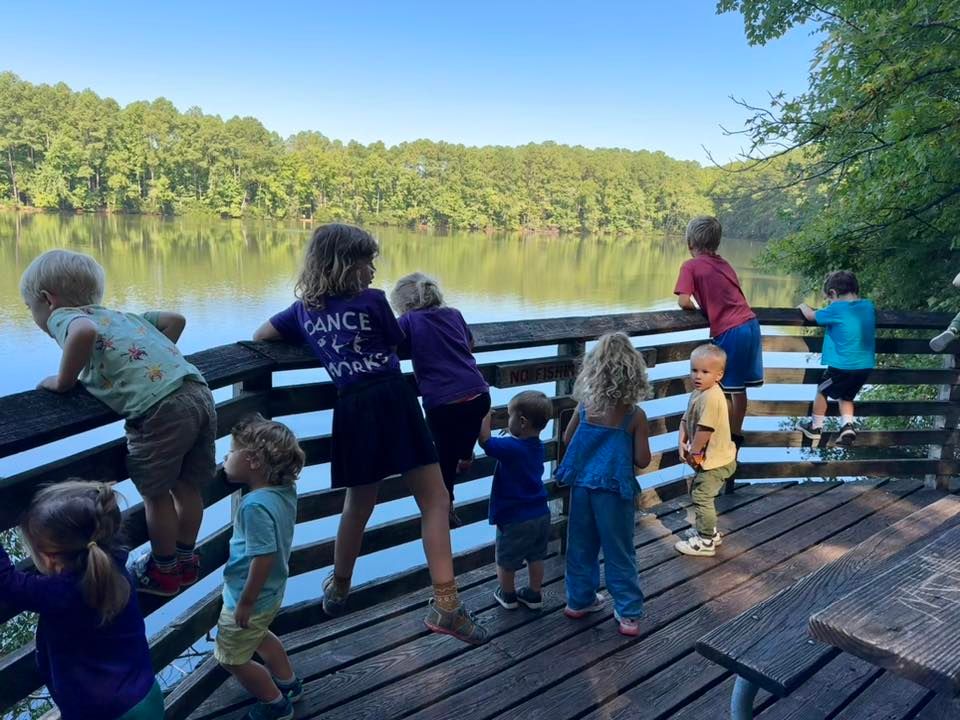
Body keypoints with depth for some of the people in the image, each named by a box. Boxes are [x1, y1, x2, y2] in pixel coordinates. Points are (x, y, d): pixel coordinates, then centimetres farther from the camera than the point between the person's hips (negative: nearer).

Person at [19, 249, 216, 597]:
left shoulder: (62, 316, 6)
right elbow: (175, 319, 28)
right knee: (186, 487, 22)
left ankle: (164, 572, 31)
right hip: (199, 392, 8)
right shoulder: (120, 315, 27)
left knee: (155, 494, 13)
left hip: (160, 408, -8)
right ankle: (186, 561, 40)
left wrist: (64, 380, -4)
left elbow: (84, 331, -19)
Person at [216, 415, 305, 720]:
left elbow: (264, 557, -31)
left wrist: (245, 602, -22)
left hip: (249, 597, -9)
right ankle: (288, 683, 48)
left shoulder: (256, 505, -33)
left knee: (232, 658, 12)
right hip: (272, 592, 9)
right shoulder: (285, 490, -7)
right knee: (259, 636, 33)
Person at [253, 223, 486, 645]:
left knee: (359, 505, 24)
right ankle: (445, 605, -7)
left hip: (352, 410, 5)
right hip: (391, 400, -5)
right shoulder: (372, 300, -1)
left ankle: (338, 589, 40)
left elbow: (260, 336, 23)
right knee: (435, 501, 0)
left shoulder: (304, 309, 11)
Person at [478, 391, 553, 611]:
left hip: (515, 519, -7)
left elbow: (484, 440, -24)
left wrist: (484, 410, -18)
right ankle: (534, 595, 34)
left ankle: (508, 595, 32)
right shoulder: (537, 446, -1)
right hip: (540, 514, 7)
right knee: (536, 558, 21)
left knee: (506, 561, 15)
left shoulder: (511, 448, -26)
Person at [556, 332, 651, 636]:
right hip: (614, 489, -3)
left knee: (581, 545, 18)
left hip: (582, 483, 3)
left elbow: (567, 438, 11)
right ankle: (629, 614, 17)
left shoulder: (585, 405, -3)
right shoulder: (636, 415, -12)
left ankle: (579, 600, 31)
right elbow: (642, 460, -10)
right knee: (620, 552, 9)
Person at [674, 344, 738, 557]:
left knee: (702, 497, -3)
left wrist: (693, 452, -16)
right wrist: (682, 443, -5)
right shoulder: (697, 393, 6)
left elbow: (705, 430, -28)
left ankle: (705, 542, 9)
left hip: (715, 461, -10)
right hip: (708, 459, 10)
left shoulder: (711, 397, -26)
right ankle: (708, 530, 39)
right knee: (697, 493, 22)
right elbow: (685, 420, 9)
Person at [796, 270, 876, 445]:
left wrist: (803, 306, 19)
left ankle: (815, 426, 27)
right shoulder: (869, 306, 5)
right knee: (846, 396, 25)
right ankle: (847, 427, 10)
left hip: (842, 366, -6)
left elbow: (811, 316, 0)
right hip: (865, 366, 6)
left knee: (822, 391, 17)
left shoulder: (836, 310, -13)